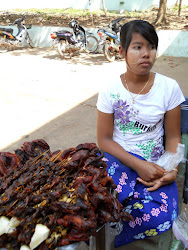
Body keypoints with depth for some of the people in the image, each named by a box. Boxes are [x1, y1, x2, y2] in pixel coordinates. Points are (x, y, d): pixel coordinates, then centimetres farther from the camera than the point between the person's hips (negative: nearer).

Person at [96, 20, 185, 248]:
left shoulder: (169, 88, -3)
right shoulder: (110, 91, -5)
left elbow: (173, 136, 4)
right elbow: (104, 139, -4)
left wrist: (172, 170, -14)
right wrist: (138, 165, -16)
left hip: (155, 163, 2)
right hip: (118, 158, -1)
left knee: (162, 216, -25)